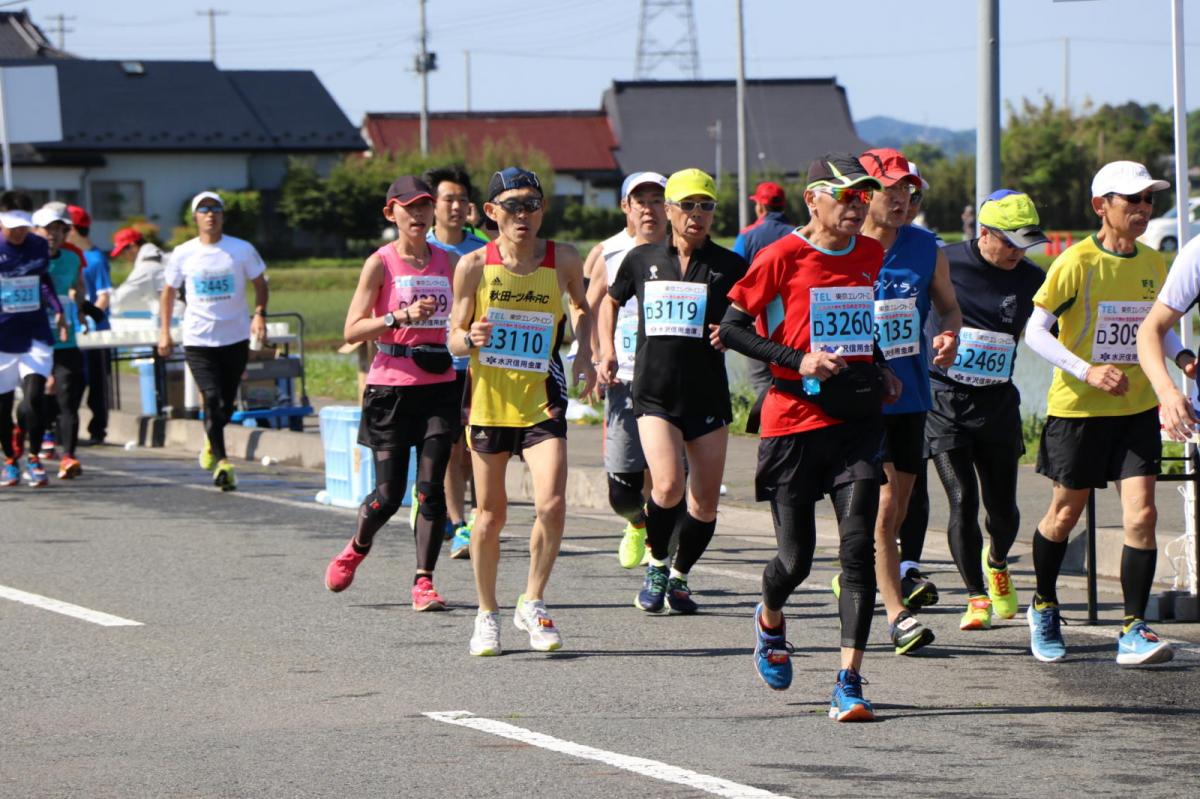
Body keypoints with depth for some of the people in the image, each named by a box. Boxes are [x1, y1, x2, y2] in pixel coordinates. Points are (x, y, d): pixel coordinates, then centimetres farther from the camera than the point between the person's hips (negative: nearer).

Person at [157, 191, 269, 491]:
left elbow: (260, 284, 8)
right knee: (212, 399, -15)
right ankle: (221, 461, -17)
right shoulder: (183, 254, 1)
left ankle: (211, 441, 41)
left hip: (236, 338, 1)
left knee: (226, 403, 10)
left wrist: (259, 314, -10)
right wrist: (164, 332, 7)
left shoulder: (242, 250, -1)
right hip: (198, 339, -1)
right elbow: (169, 292, 13)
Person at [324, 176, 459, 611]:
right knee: (389, 494, -1)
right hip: (391, 386, -3)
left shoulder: (448, 262, 9)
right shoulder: (381, 264, -3)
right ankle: (356, 550, 29)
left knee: (431, 487, -6)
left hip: (438, 385, 3)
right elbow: (352, 330, -9)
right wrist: (401, 317, -21)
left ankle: (424, 581, 0)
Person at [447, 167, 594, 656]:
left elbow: (581, 307, 18)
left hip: (542, 401, 0)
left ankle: (532, 603, 5)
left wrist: (584, 356, 4)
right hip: (489, 399, 0)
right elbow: (454, 339, 0)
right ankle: (487, 614, 26)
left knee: (552, 505, -16)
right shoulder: (474, 266, -6)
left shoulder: (564, 261, -3)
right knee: (491, 514, 8)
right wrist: (471, 338, -23)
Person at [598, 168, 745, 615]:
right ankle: (656, 565, 6)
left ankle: (679, 577, 26)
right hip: (655, 393, -1)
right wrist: (607, 351, 13)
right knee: (668, 486, -19)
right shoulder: (643, 259, 6)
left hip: (708, 395, 1)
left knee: (705, 502, 2)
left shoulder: (729, 266, 1)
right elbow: (611, 300, 24)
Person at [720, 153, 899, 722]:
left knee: (858, 546, -12)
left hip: (857, 420, 3)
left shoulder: (871, 255, 10)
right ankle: (770, 621, 38)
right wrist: (797, 360, -15)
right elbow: (731, 327, -5)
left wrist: (881, 372, 12)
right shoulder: (783, 257, -7)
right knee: (796, 557, 2)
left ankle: (849, 682, -12)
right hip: (794, 419, -3)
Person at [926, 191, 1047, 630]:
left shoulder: (1031, 279, 0)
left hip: (997, 403, 3)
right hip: (943, 400, -3)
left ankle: (996, 562, 38)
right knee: (963, 502, -12)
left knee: (1003, 509, 5)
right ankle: (977, 598, 0)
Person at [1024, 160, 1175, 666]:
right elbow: (1035, 331, -11)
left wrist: (1181, 356, -1)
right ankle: (1044, 608, 34)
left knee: (1141, 514, -10)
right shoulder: (1076, 263, -12)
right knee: (1066, 513, 10)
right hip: (1078, 409, -3)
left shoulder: (1154, 264, 4)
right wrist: (1087, 371, -21)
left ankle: (1134, 630, -6)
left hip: (1137, 408, 3)